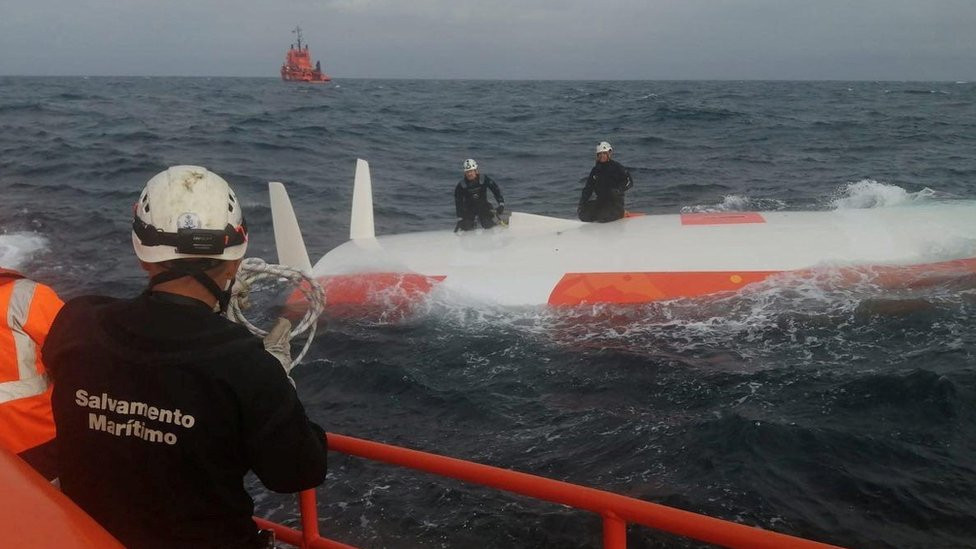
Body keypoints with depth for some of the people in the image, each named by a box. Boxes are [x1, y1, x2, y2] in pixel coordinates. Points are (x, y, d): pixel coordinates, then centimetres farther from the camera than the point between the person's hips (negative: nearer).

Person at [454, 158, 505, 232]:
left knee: (488, 225, -13)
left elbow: (496, 190, -10)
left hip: (483, 206, 0)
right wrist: (460, 218, -11)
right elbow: (458, 203, -8)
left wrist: (501, 203, -21)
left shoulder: (484, 179, -16)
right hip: (468, 208, 0)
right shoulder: (461, 185, -13)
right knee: (466, 227, -14)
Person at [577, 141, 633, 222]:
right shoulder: (595, 170, 12)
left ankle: (620, 213, 1)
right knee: (583, 215, -14)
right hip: (600, 200, 5)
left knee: (602, 218, -28)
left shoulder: (617, 167, -5)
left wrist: (619, 190, -26)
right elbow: (588, 188, 14)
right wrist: (582, 203, 3)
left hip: (616, 201, -5)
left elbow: (629, 182, -9)